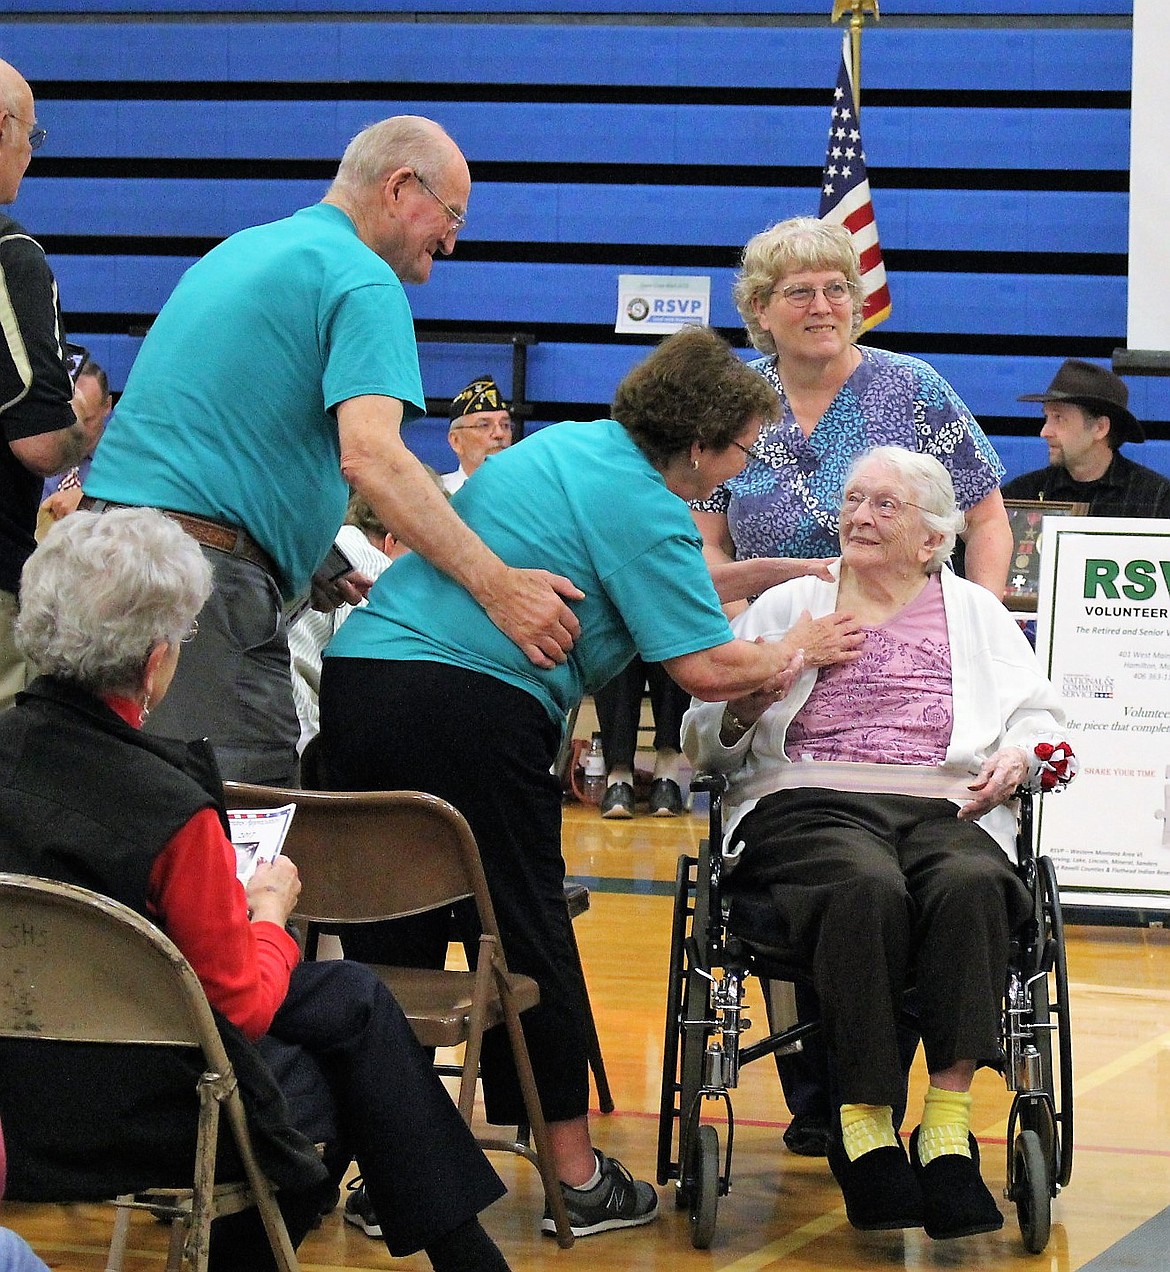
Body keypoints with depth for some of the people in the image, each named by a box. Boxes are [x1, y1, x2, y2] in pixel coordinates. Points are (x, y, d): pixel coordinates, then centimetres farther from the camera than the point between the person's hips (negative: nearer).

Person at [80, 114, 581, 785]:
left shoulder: (238, 251, 23)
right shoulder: (364, 281, -6)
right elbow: (370, 454, -21)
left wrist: (309, 564, 20)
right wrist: (497, 586, -24)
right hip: (207, 571, -9)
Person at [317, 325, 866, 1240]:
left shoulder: (565, 445, 21)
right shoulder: (644, 506, -5)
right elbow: (706, 667, -10)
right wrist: (796, 652, 8)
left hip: (357, 673, 8)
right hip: (474, 704, -8)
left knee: (390, 930, 12)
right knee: (529, 933, 3)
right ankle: (577, 1179, 12)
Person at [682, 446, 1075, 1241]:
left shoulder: (975, 612, 26)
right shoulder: (787, 606, 24)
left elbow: (1039, 717, 19)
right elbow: (702, 742, 17)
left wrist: (1019, 756, -4)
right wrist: (743, 710, -6)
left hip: (946, 809, 1)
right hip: (807, 802, -1)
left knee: (971, 885, -37)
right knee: (867, 888, -38)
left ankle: (948, 1127, -41)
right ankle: (863, 1131, -37)